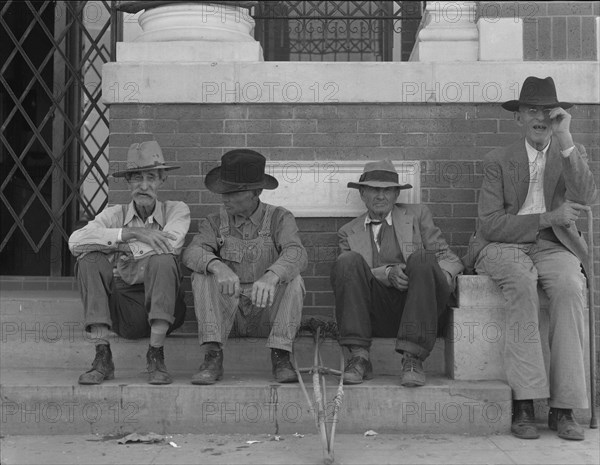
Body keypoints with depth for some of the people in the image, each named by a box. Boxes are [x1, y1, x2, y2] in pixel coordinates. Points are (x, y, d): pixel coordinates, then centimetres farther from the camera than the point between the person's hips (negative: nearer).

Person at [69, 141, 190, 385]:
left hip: (163, 310, -2)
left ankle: (156, 356, -24)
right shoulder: (115, 214, 8)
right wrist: (130, 232, -21)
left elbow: (171, 243, -18)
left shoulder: (176, 210, 5)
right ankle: (102, 357, -22)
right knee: (90, 259, -20)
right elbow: (76, 241, -12)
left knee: (163, 260, -29)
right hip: (124, 313, 2)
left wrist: (117, 247, -11)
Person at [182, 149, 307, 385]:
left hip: (268, 311, -1)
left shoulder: (279, 218, 1)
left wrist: (271, 276, -42)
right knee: (203, 275, -22)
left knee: (293, 280, -26)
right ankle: (213, 357, -27)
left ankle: (281, 357, -24)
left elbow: (297, 254, -19)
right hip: (227, 312, 2)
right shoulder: (215, 223, 7)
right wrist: (218, 267, -37)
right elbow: (192, 253, -14)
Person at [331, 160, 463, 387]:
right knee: (349, 261, -23)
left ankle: (412, 359, -33)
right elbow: (353, 274, 2)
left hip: (420, 308, 0)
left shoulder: (418, 215, 17)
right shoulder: (349, 232, 18)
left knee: (422, 257, -28)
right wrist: (388, 273, -16)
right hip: (377, 315, 1)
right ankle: (359, 357, -27)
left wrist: (434, 277, -13)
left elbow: (449, 259, 10)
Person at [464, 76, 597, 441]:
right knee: (522, 281, -36)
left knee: (570, 288, -32)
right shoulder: (499, 161, 6)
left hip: (553, 247, 1)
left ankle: (564, 408, -30)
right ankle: (524, 403, -34)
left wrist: (564, 139, -14)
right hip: (505, 247, -1)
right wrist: (548, 218, -13)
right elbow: (491, 224, -5)